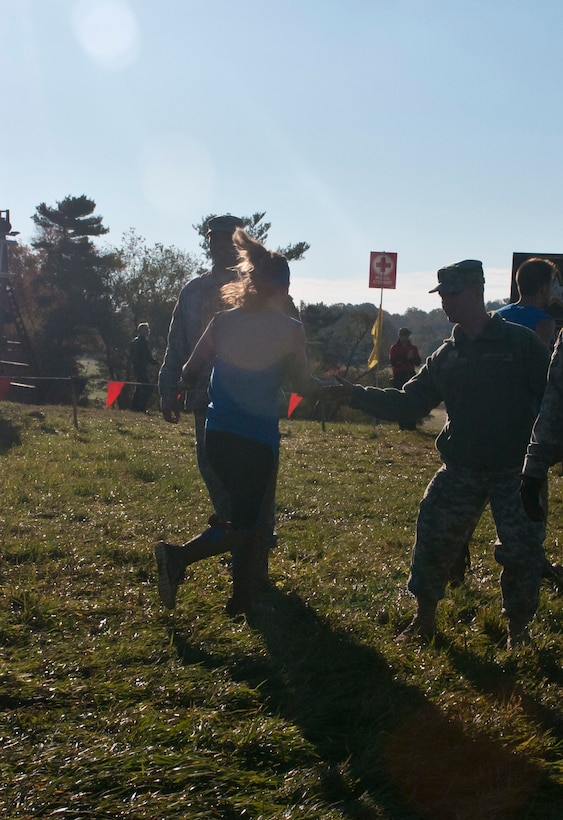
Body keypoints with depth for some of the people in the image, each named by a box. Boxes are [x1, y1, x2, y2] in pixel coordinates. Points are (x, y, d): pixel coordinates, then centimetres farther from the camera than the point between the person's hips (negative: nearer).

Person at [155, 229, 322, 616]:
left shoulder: (223, 321, 2)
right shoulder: (290, 330, -8)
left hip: (218, 435, 6)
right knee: (246, 526, 4)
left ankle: (247, 597, 26)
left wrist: (189, 391, 27)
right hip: (259, 439, -6)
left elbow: (190, 374, 5)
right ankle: (178, 556, -18)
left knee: (250, 515, 21)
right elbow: (304, 384, 1)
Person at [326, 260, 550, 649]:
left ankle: (518, 627, 22)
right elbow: (409, 401, 7)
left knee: (523, 550, 1)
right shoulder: (447, 356, 9)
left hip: (516, 470, -4)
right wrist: (355, 394, -3)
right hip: (461, 470, 4)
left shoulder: (521, 343, -6)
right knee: (433, 538, 1)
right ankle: (424, 618, 20)